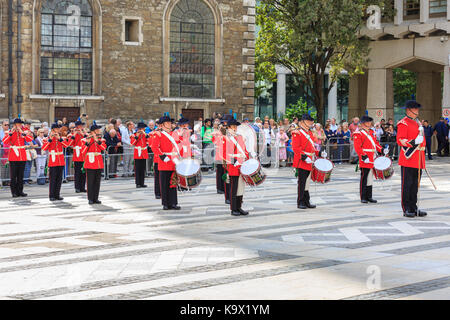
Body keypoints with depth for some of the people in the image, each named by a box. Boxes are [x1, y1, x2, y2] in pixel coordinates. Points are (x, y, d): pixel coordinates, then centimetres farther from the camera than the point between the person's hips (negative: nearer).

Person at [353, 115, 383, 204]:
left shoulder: (372, 132, 17)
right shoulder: (358, 134, -6)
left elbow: (376, 143, 22)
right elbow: (357, 147, -14)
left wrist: (382, 150, 5)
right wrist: (363, 156, -23)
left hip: (373, 159, 7)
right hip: (365, 160, -7)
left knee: (370, 178, 11)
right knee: (364, 178, -3)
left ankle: (369, 196, 17)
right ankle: (363, 197, 3)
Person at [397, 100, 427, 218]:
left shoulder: (418, 123, 19)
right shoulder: (403, 123, -7)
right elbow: (400, 140, -16)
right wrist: (413, 142, -29)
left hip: (418, 160, 8)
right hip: (408, 159, -8)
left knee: (415, 184, 10)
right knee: (407, 184, -4)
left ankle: (414, 208, 16)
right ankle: (406, 209, 0)